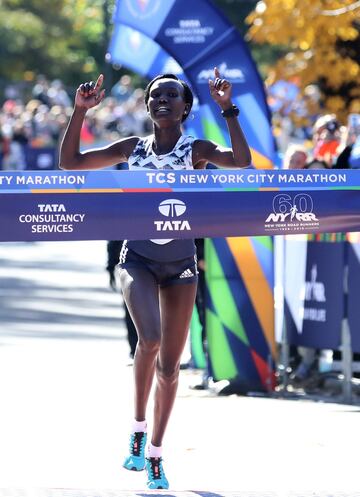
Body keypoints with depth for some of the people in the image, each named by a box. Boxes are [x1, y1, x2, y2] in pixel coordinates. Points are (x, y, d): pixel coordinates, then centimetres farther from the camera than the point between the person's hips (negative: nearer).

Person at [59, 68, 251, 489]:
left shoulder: (196, 150, -4)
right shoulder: (132, 148, 3)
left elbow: (241, 161, -23)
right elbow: (70, 162, 2)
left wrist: (227, 108, -26)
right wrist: (80, 111, -6)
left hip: (181, 264, 0)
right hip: (137, 259, 0)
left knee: (169, 366, 5)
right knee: (150, 340, -27)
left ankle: (155, 454, 19)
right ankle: (138, 427, -8)